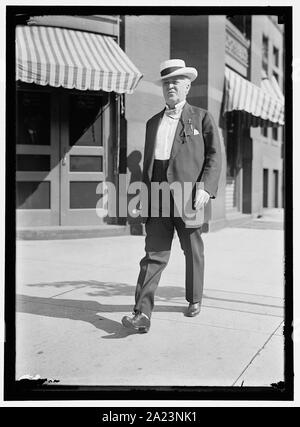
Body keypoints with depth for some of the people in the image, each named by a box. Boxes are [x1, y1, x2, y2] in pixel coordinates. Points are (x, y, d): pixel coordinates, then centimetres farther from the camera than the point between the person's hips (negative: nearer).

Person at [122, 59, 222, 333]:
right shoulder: (153, 123, 20)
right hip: (158, 198, 3)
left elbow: (214, 156, 0)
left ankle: (195, 299, 30)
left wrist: (205, 188, -14)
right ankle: (142, 314, -8)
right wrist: (145, 194, 15)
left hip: (189, 196, -2)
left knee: (193, 252, 11)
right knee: (154, 254, -5)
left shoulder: (202, 117, 8)